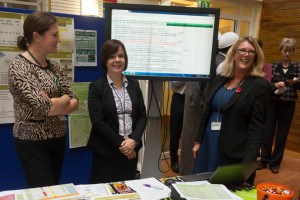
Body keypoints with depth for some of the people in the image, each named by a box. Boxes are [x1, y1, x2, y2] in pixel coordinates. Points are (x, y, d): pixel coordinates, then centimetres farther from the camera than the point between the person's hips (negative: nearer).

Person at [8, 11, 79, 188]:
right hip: (33, 142, -6)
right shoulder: (19, 67, -15)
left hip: (58, 139, 7)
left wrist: (52, 105, -16)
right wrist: (64, 100, -7)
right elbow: (43, 107, -24)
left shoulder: (54, 66, 6)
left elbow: (75, 102, 1)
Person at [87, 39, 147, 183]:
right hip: (106, 151, -4)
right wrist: (120, 143, -14)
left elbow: (142, 116, 4)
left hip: (131, 149, 4)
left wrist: (134, 140, -10)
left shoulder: (134, 84, 8)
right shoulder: (96, 87, -5)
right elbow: (98, 122, -12)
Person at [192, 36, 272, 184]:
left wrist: (248, 161, -19)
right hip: (208, 145, 6)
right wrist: (198, 141, 11)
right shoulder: (220, 79, 8)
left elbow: (257, 127, -13)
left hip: (234, 153, -5)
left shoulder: (260, 85, -9)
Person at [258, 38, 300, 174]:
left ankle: (275, 162, 17)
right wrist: (275, 85, -19)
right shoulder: (274, 66, 3)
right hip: (273, 102, 0)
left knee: (282, 134, 6)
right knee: (268, 132, 2)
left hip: (288, 105, 0)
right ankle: (265, 160, 15)